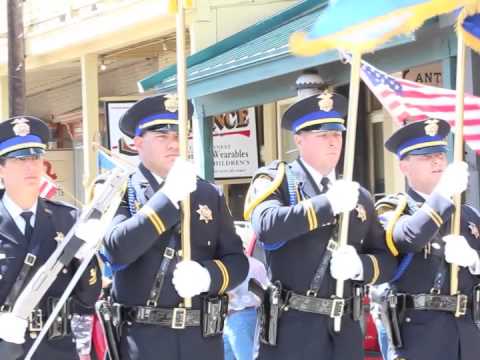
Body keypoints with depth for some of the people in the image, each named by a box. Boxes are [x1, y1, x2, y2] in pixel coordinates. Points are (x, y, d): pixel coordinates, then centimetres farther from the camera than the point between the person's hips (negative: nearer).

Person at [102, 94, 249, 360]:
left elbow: (237, 261, 8)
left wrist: (207, 275, -13)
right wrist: (169, 196, -18)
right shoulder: (121, 193, 2)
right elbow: (116, 249, -16)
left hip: (203, 338, 3)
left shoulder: (210, 195, 12)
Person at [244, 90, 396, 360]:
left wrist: (360, 265, -8)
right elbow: (266, 226, -21)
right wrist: (328, 203, -23)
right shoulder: (276, 180, 0)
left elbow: (387, 260, 14)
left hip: (346, 330, 5)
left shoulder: (359, 196, 15)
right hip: (291, 329, -5)